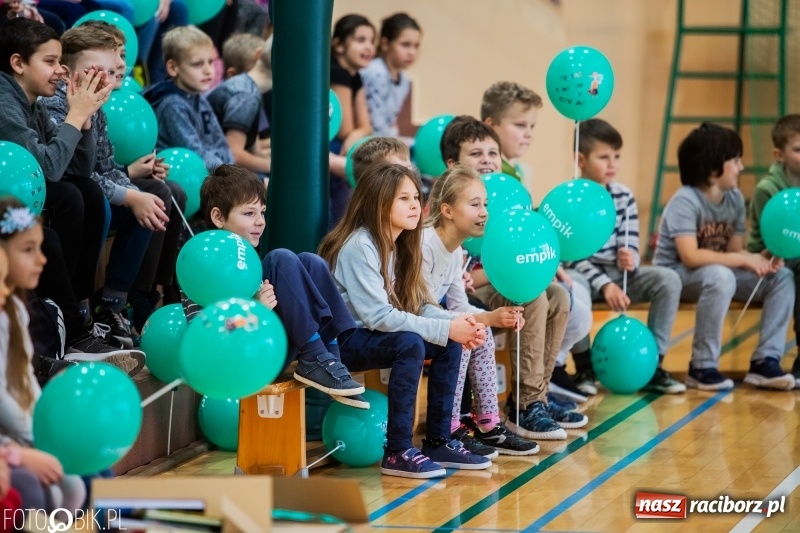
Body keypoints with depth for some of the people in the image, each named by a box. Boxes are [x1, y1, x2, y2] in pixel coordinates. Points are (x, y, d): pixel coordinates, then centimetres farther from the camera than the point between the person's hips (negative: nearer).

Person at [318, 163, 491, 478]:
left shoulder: (396, 246, 7)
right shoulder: (359, 247, -21)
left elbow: (418, 306, 4)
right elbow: (378, 316, -27)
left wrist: (458, 323, -16)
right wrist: (445, 328, -28)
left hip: (369, 335, 9)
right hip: (338, 341, -9)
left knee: (451, 344, -3)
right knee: (410, 344, -31)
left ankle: (438, 442, 3)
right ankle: (397, 453, -26)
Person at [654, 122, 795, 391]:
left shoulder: (735, 199, 1)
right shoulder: (685, 201, -22)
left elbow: (734, 250, 1)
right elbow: (690, 257, -32)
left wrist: (761, 260, -21)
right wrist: (745, 260, -30)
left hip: (718, 274, 8)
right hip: (675, 274, -8)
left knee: (781, 276, -7)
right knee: (720, 276, -39)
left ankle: (765, 361, -9)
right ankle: (703, 368, -27)